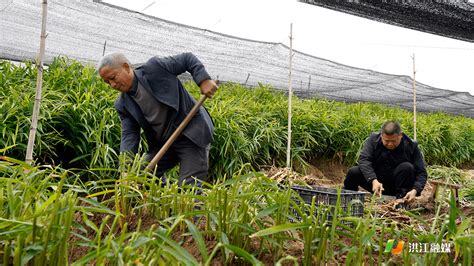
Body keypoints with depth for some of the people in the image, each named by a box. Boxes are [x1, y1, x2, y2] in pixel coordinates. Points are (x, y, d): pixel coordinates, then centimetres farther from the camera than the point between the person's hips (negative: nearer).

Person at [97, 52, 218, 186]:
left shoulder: (155, 67, -12)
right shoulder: (122, 105, 2)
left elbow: (188, 59, -4)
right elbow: (129, 135, -4)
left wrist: (204, 80, -18)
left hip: (192, 134, -6)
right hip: (162, 143, 6)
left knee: (189, 187, -10)